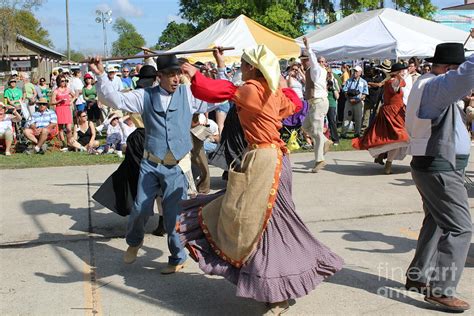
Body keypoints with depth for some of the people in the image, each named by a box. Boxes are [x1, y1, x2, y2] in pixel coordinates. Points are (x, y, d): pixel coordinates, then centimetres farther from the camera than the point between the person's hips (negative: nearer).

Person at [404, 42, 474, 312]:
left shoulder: (429, 85, 15)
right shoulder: (436, 86, -19)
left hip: (434, 167, 11)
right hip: (441, 169, -11)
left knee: (437, 222, 20)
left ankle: (418, 276, 29)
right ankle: (440, 290, -3)